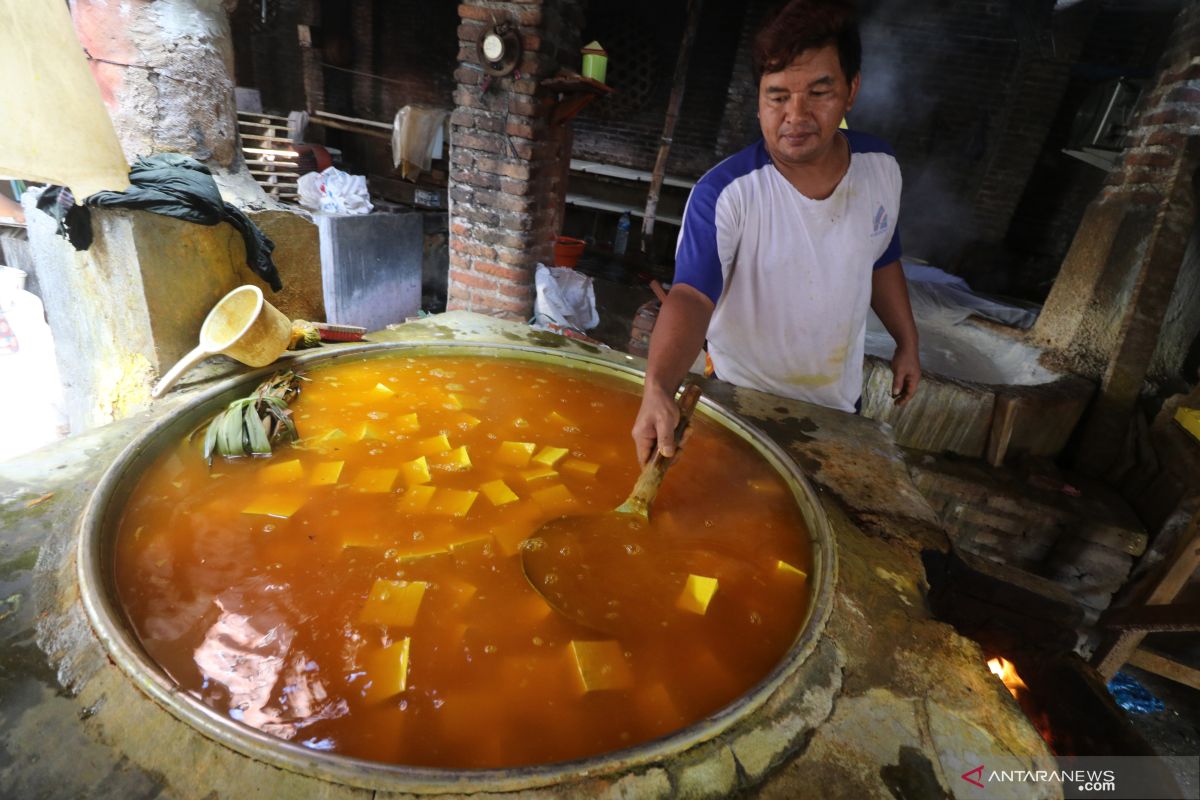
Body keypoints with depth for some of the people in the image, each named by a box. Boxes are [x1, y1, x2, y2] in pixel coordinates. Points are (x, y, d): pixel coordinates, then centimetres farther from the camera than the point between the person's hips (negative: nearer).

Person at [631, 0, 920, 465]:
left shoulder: (881, 167, -8)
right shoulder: (724, 193, -26)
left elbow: (881, 263, 7)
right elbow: (692, 295, -37)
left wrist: (907, 343, 12)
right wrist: (659, 386, -54)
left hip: (840, 396, 5)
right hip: (744, 399, -4)